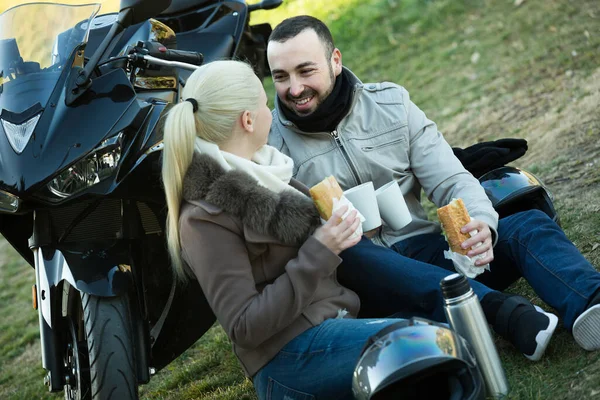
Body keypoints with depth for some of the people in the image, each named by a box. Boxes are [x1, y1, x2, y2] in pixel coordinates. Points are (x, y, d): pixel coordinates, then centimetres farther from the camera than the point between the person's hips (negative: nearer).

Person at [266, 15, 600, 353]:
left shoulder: (390, 103, 6)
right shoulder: (269, 143, 0)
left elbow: (450, 180, 0)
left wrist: (482, 222, -22)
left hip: (422, 250, 3)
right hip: (353, 271, -3)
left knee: (529, 224, -18)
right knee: (347, 254, -37)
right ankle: (506, 314, -54)